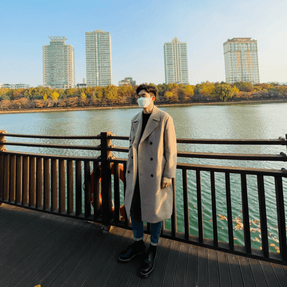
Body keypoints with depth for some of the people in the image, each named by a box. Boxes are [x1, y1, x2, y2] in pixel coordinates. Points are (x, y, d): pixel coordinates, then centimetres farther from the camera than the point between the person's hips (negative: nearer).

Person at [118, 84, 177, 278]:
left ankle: (152, 250, 31)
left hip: (155, 174, -6)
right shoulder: (136, 120, 10)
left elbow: (171, 149, -10)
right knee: (133, 208, 15)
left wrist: (168, 176, -13)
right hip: (136, 174, 6)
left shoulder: (165, 119, -9)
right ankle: (138, 244, 38)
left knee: (155, 211, 8)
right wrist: (129, 170, 14)